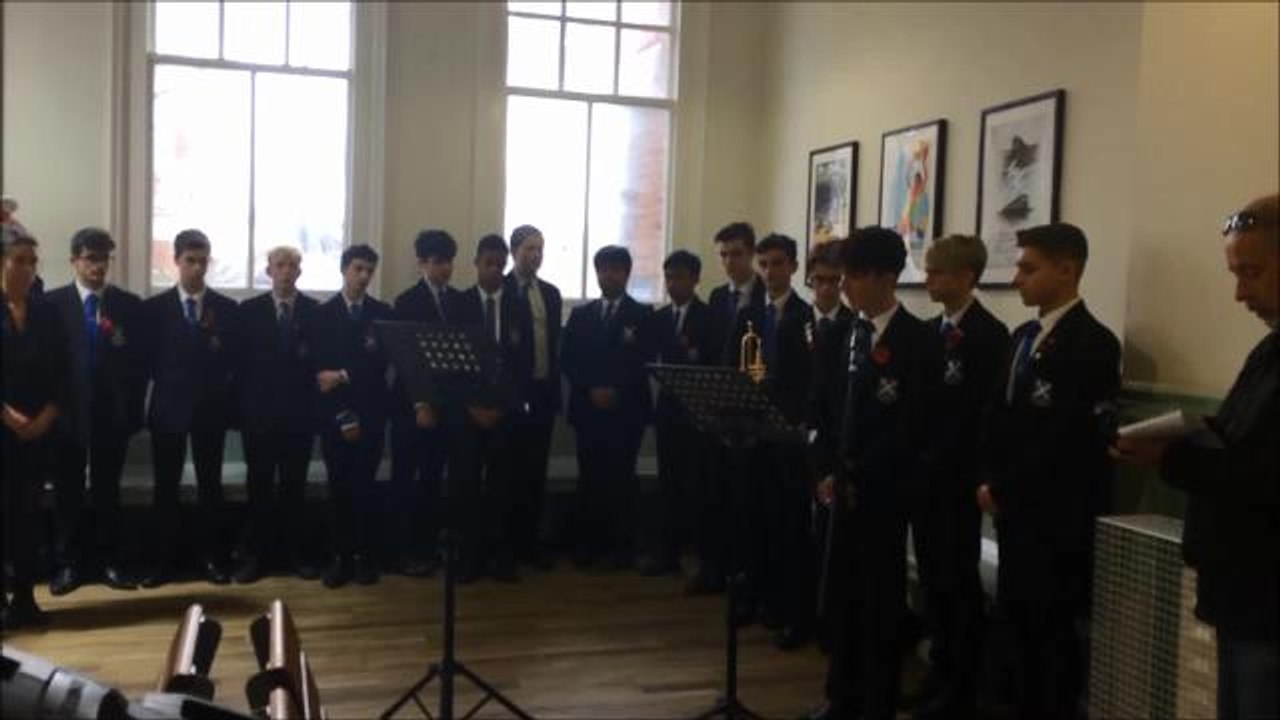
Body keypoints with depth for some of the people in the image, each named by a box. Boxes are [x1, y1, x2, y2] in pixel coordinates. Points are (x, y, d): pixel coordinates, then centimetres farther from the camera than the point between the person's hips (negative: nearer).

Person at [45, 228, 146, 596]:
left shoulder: (129, 304, 4)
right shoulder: (53, 303, 1)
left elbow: (139, 362, 3)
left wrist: (131, 410, -4)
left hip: (113, 414, 1)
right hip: (68, 413, -1)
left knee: (108, 491, 9)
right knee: (67, 491, 7)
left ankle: (109, 562, 17)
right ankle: (68, 564, 17)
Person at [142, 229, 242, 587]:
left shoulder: (227, 308, 2)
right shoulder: (154, 307, 2)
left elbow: (235, 361, 3)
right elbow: (149, 359, 2)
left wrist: (222, 395, -7)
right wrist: (170, 388, -3)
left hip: (211, 409, 0)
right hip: (168, 408, 0)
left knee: (210, 486, 6)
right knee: (166, 487, 5)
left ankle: (212, 558, 13)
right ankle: (165, 560, 14)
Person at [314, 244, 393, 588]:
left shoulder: (382, 313, 6)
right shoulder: (323, 313, 5)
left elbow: (382, 362, -3)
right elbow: (319, 368, -2)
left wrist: (344, 376, -13)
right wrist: (341, 414, -9)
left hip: (371, 411, 0)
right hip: (333, 412, 0)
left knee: (364, 485, 0)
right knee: (338, 486, 1)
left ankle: (364, 556, 8)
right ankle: (339, 556, 7)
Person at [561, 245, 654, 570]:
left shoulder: (642, 315, 5)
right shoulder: (580, 314, 14)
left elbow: (644, 362, -3)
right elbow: (569, 361, 7)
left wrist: (617, 391, -14)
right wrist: (591, 390, -7)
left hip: (627, 409, -3)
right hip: (588, 407, 3)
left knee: (621, 477, -3)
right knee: (589, 477, 3)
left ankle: (622, 545, 5)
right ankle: (587, 543, 10)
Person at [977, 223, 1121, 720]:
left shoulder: (1092, 343, -13)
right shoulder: (1024, 336, 14)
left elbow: (1067, 437, -18)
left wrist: (1003, 489, -12)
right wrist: (991, 482, 1)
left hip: (1057, 514, -7)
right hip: (1016, 507, 8)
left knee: (1054, 628, 1)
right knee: (1019, 620, 13)